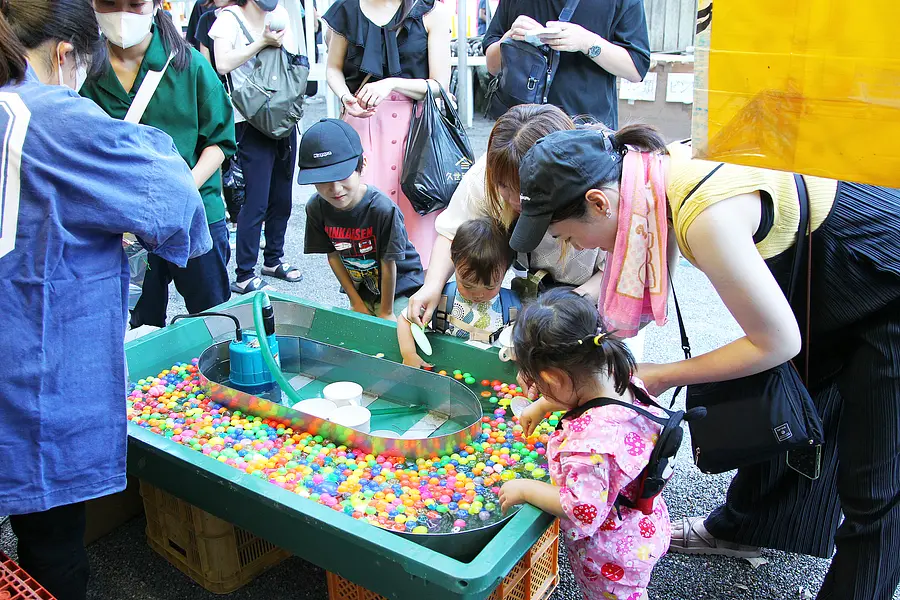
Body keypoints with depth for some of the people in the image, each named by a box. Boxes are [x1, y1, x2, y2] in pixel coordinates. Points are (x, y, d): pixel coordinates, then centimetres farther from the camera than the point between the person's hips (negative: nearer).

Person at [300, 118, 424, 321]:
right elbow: (333, 256, -4)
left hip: (399, 287, -4)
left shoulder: (382, 208, -31)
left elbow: (388, 264, -21)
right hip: (361, 290, 4)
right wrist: (357, 303, -1)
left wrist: (386, 312, -11)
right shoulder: (316, 208, -15)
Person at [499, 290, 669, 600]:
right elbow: (579, 395, 8)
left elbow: (581, 513, -32)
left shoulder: (586, 440, -43)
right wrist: (543, 405, 11)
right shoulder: (624, 380, -18)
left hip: (611, 560, -7)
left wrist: (525, 488, -21)